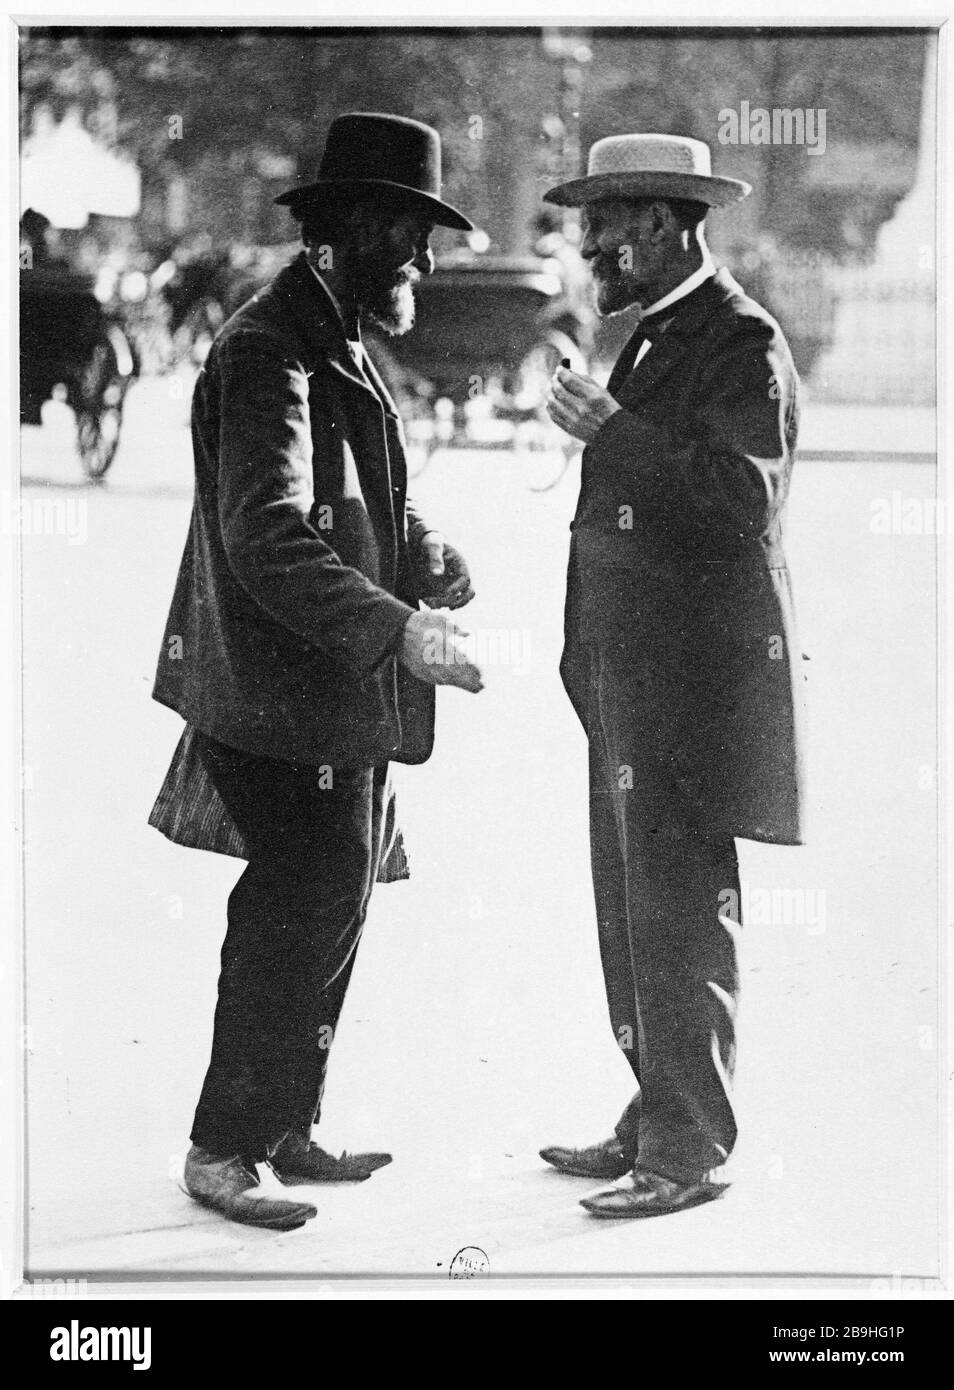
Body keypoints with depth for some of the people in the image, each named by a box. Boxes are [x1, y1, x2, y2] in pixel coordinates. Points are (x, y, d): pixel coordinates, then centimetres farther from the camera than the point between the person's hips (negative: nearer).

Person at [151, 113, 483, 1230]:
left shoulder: (341, 347, 17)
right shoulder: (267, 353, -16)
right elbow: (269, 540, -26)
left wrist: (428, 557, 4)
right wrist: (398, 631, -31)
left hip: (344, 701, 10)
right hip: (283, 705, -10)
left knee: (325, 910, 15)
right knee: (303, 919, -5)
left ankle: (284, 1132, 27)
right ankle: (221, 1149, 8)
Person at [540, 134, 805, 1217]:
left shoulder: (742, 343, -10)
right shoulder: (656, 340, 19)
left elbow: (747, 494, -23)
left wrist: (614, 433, -22)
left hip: (697, 682, -9)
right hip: (629, 682, 10)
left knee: (679, 918, -5)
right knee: (634, 912, 13)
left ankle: (689, 1154, 3)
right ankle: (656, 1121, 22)